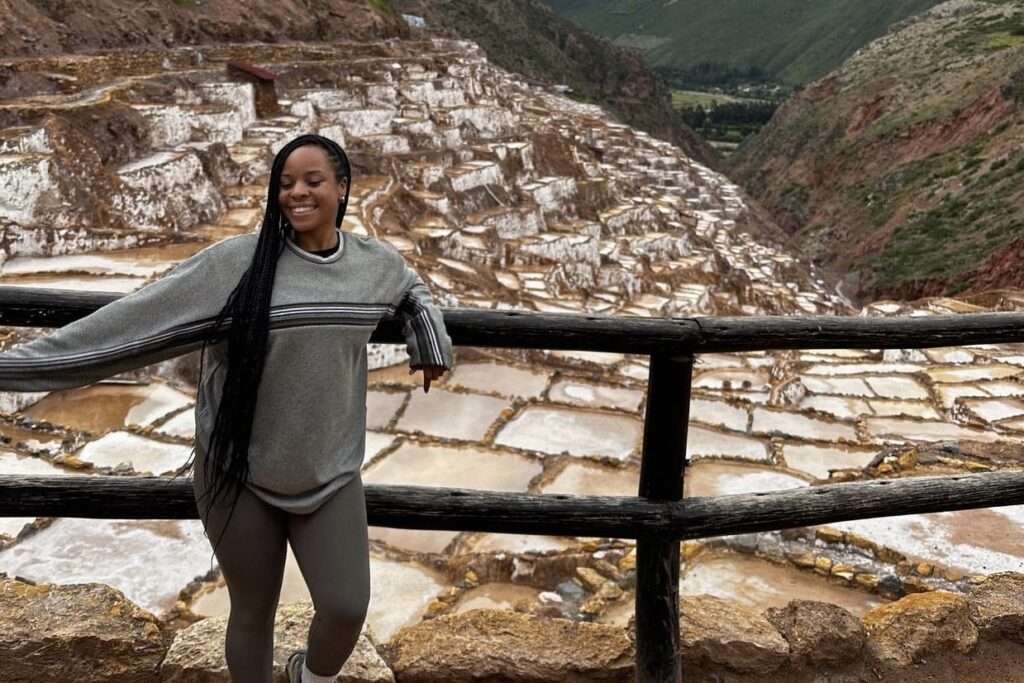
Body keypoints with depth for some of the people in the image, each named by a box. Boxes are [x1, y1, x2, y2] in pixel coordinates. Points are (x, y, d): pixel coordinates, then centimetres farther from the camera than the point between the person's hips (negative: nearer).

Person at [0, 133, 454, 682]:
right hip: (241, 471, -2)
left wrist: (431, 347, 20)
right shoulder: (237, 262, -13)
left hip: (330, 472, 3)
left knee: (347, 609, 2)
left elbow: (412, 292, 26)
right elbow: (135, 320, -13)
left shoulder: (377, 262, 0)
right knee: (253, 611, 12)